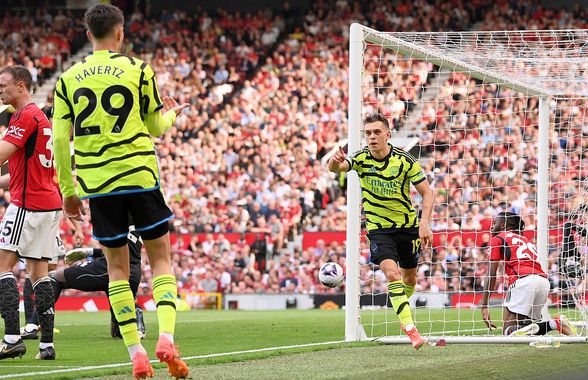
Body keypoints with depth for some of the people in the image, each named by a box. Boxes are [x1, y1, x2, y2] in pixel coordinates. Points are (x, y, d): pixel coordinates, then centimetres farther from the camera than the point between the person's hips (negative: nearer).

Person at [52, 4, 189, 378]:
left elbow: (60, 139, 3)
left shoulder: (69, 78, 6)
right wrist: (171, 114, 31)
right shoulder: (138, 69, 0)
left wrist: (68, 189, 12)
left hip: (96, 183, 2)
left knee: (117, 266, 9)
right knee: (161, 259, 7)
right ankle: (167, 337, -13)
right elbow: (155, 127, 8)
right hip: (140, 176, -2)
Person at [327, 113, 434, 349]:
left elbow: (426, 192, -7)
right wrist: (335, 161, -55)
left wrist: (424, 223, -22)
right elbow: (335, 168, -30)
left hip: (407, 225, 1)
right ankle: (410, 328, -24)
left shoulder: (405, 161, -13)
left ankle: (402, 308, 47)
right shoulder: (361, 159, -11)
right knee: (391, 273, -22)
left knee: (409, 278, 14)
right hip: (378, 228, -1)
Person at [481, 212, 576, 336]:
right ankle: (555, 323, -10)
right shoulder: (526, 239, 33)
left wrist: (484, 307, 6)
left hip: (523, 280, -6)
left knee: (508, 331, -4)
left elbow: (491, 275, 7)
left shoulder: (497, 239, 14)